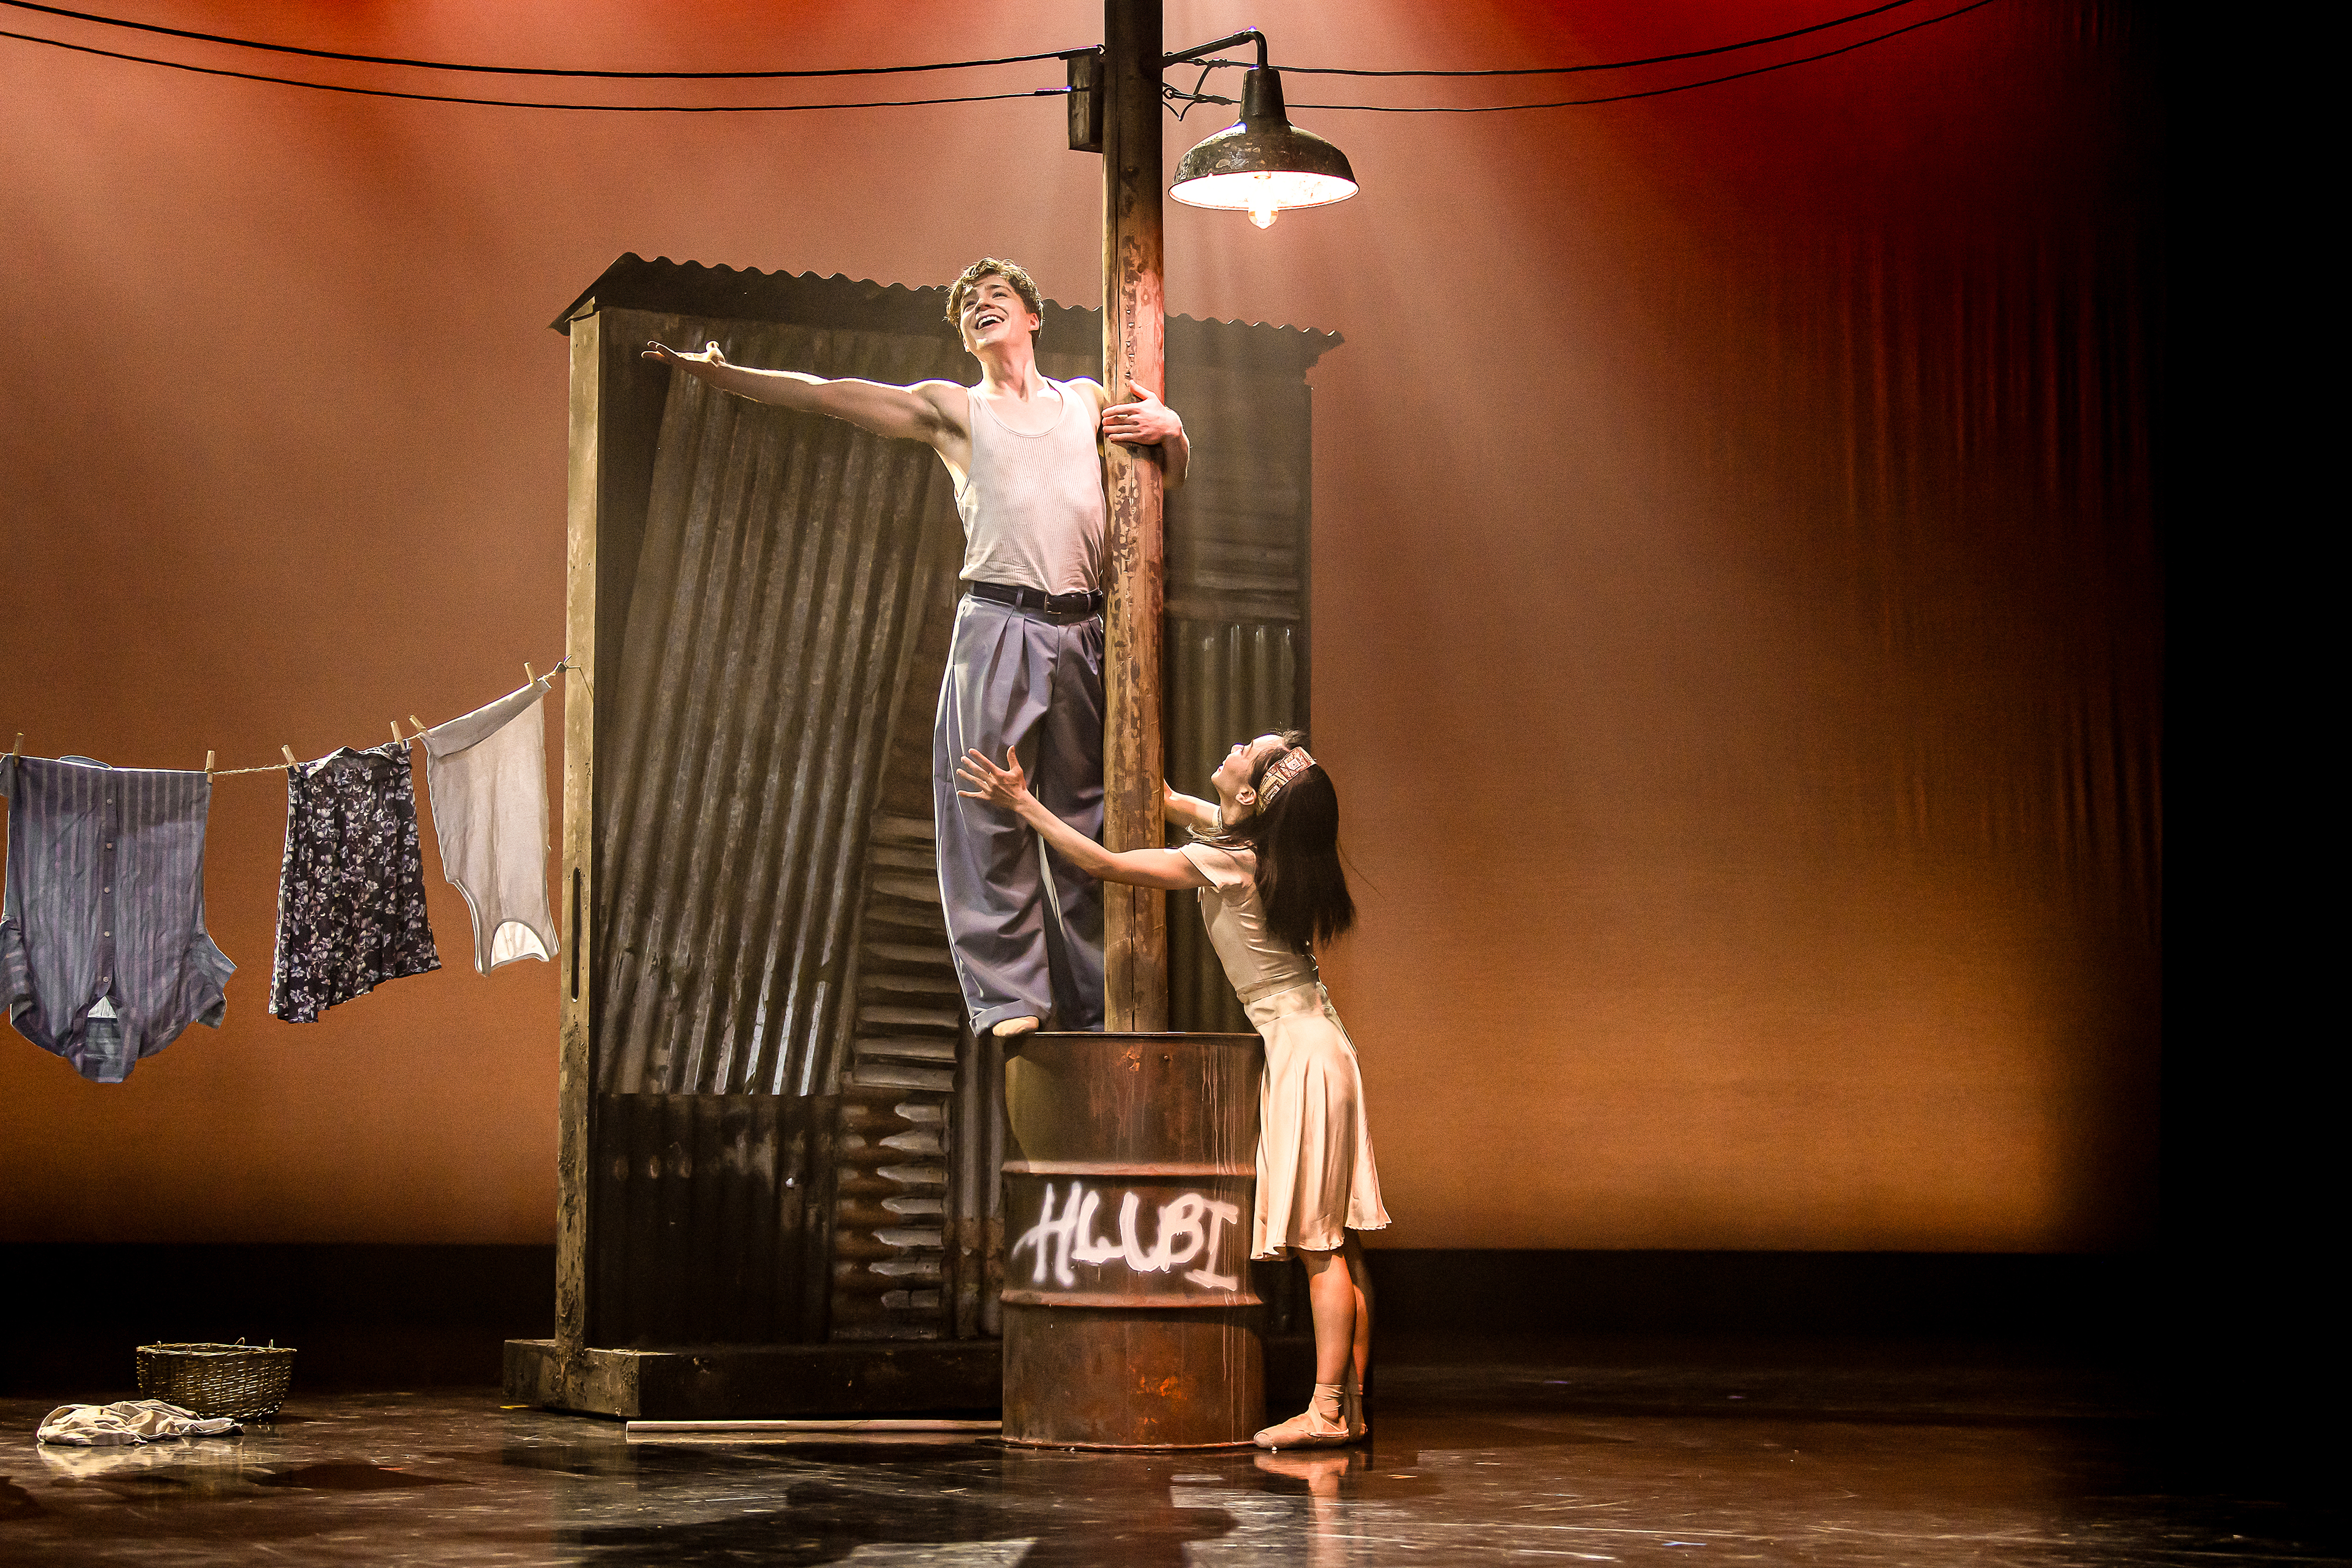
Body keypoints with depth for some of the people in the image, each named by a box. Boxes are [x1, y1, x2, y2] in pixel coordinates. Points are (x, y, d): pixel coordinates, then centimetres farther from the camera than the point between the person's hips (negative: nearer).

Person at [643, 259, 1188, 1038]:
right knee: (989, 815, -9)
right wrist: (717, 372, 5)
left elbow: (1174, 473, 28)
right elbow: (825, 394, 10)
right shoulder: (953, 409, 14)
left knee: (1083, 817, 2)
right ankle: (1006, 996, -9)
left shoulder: (1089, 400, 21)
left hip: (1083, 630, 2)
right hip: (998, 624, -2)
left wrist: (1168, 426, 6)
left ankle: (1094, 1003, 5)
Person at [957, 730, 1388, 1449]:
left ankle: (1327, 1410, -3)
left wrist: (1024, 804, -6)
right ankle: (1350, 1404, 11)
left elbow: (1101, 863, -14)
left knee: (1321, 1247, -6)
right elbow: (1170, 801, 27)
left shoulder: (1225, 862, -16)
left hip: (1302, 1053, -9)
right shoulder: (1249, 837, 9)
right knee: (1339, 1246, 8)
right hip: (1318, 1046, 9)